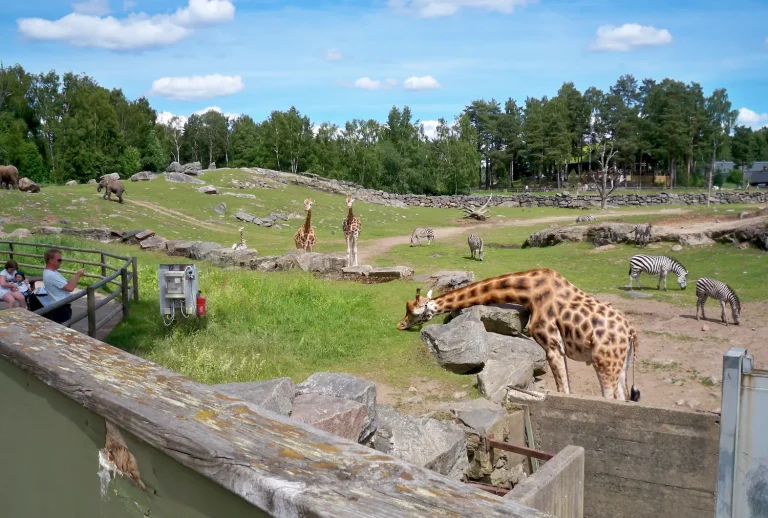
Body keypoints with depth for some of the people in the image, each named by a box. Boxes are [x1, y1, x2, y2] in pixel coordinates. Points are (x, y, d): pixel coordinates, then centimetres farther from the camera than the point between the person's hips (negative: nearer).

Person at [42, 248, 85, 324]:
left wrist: (76, 276, -4)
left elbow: (66, 284, 12)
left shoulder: (51, 272, 11)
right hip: (61, 309, -11)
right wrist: (78, 275, -14)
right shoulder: (51, 275, -23)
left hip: (61, 308, 11)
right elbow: (70, 288, -26)